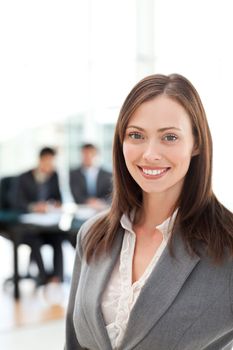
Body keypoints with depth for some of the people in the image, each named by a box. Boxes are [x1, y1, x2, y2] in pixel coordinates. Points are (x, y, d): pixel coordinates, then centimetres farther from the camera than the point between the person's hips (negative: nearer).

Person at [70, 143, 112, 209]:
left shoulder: (107, 175, 11)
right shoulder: (73, 174, 8)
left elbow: (111, 194, 1)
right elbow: (75, 195, -2)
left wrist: (102, 202, -20)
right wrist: (88, 201, -20)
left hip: (101, 209, -1)